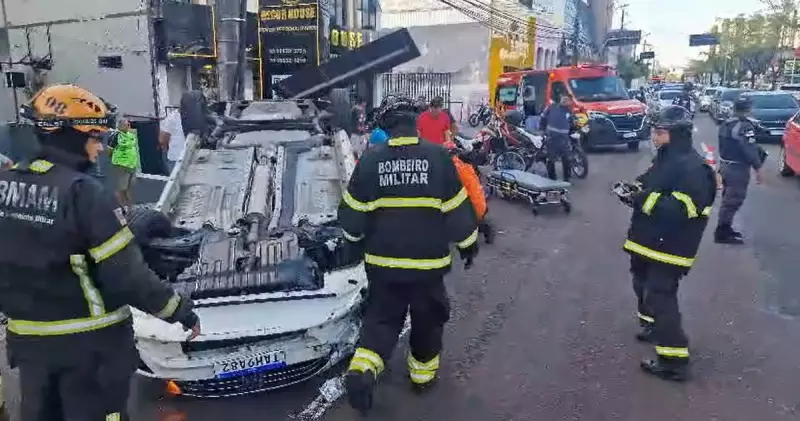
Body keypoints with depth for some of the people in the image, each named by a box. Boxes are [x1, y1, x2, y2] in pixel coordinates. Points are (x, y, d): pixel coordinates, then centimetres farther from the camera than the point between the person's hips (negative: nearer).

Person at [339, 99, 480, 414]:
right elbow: (458, 210, -4)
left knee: (381, 316, 16)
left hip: (382, 260, 1)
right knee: (428, 316, 21)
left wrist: (356, 238, 20)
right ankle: (423, 371, 35)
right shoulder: (438, 157, -9)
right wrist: (468, 244, 11)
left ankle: (362, 367, -3)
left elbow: (353, 214, -1)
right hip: (428, 259, -1)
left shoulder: (370, 159, -6)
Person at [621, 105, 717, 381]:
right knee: (645, 288, 24)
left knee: (660, 298, -9)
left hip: (670, 247, -10)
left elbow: (682, 209, -29)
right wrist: (634, 190, 0)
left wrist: (643, 198, -30)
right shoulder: (664, 159, 12)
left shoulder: (693, 168, -19)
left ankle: (674, 362, -1)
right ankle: (652, 328, 46)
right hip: (649, 241, 10)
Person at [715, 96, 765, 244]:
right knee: (733, 201, -4)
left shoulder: (725, 124, 8)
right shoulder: (745, 126, -20)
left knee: (728, 198, 18)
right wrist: (758, 168, -15)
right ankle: (722, 233, -1)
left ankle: (725, 228, 26)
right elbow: (750, 150, -22)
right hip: (738, 168, -9)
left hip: (725, 165, 9)